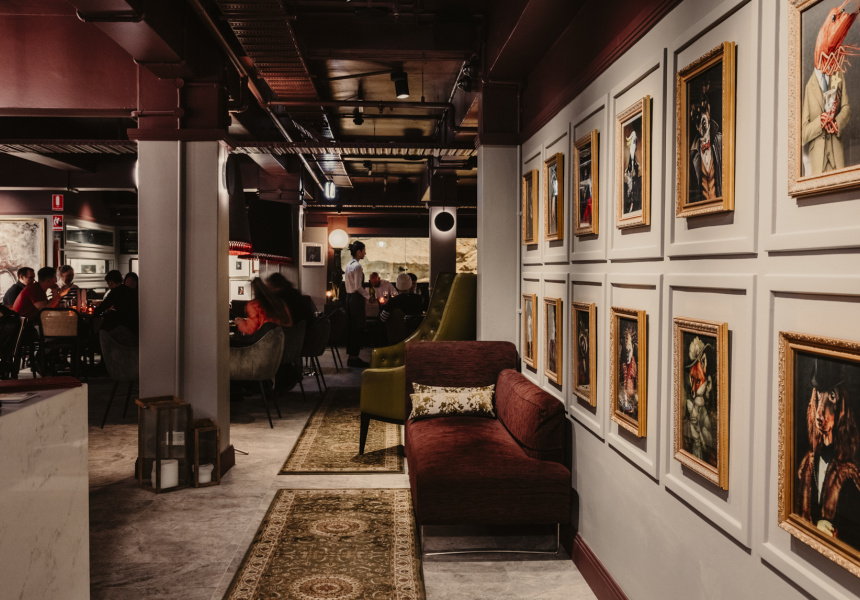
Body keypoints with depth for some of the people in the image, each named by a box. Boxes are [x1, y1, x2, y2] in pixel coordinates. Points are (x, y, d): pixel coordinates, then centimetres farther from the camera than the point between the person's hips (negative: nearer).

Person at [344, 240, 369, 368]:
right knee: (357, 328, -5)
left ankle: (351, 355, 17)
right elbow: (358, 286, -21)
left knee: (350, 327, 12)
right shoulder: (357, 266, -16)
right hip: (357, 298, -10)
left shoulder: (348, 265, 13)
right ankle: (354, 357, -2)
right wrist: (368, 296, -9)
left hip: (349, 296, 10)